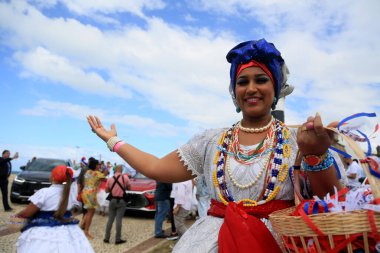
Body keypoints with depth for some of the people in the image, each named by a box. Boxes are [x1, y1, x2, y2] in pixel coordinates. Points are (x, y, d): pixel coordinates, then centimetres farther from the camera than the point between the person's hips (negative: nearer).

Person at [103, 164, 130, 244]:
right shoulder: (125, 177, -8)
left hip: (112, 200, 3)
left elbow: (107, 190, 8)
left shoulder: (110, 179, 1)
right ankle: (118, 239, 3)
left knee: (110, 219, 11)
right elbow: (129, 187, 2)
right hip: (121, 201, -3)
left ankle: (106, 238, 14)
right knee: (119, 220, -1)